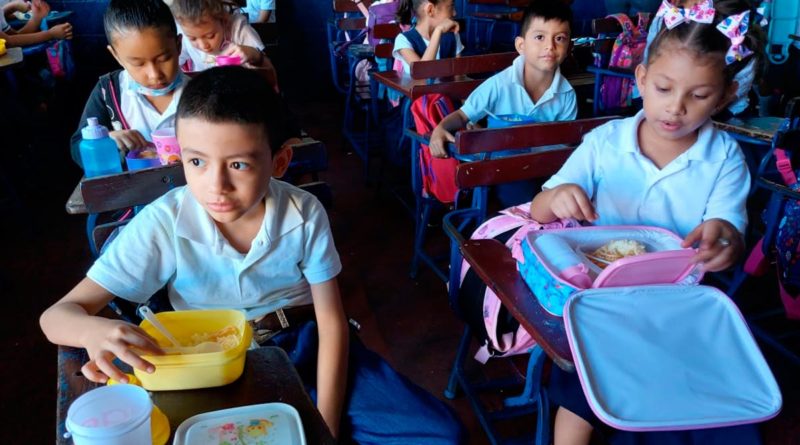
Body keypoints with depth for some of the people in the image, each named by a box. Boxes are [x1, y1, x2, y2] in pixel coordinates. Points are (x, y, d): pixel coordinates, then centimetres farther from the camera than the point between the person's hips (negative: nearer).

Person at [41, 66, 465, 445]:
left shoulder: (304, 214, -15)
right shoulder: (163, 223, -18)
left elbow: (332, 323, -8)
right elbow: (56, 315, -15)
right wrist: (95, 331, -40)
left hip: (302, 342, 1)